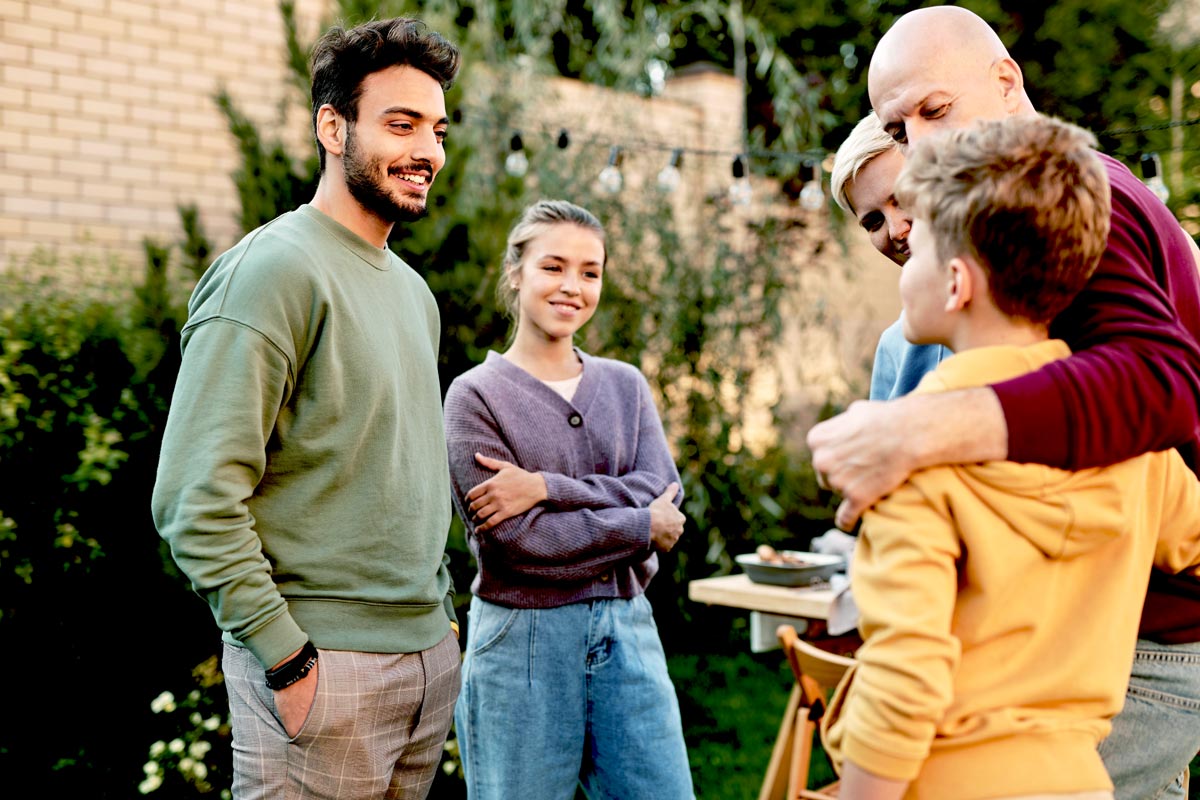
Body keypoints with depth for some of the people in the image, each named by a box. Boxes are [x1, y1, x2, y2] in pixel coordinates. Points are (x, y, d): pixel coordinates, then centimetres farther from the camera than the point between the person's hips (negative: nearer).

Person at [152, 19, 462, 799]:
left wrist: (440, 610, 16)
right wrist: (288, 660, -18)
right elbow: (197, 500, -19)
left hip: (431, 653, 8)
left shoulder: (412, 290, 14)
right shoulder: (274, 271, -13)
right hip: (324, 665, -8)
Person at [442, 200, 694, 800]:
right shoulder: (475, 395, -4)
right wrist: (642, 526, -8)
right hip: (523, 640, -3)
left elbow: (663, 489, -5)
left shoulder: (626, 385, 11)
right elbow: (515, 538, -14)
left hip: (626, 630, 4)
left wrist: (547, 487, -17)